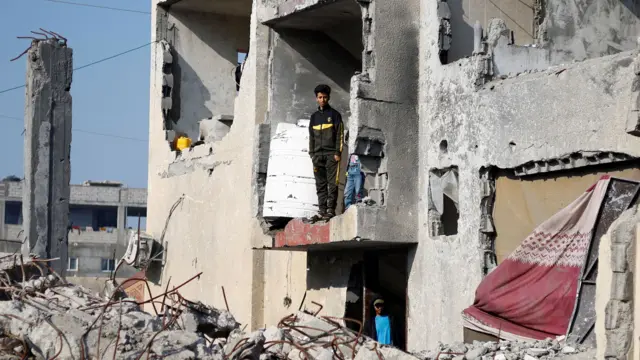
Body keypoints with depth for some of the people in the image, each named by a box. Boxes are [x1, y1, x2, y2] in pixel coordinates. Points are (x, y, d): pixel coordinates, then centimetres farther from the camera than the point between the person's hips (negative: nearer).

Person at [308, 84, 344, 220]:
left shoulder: (334, 114, 4)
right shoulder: (314, 116, 17)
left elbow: (340, 134, -1)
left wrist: (338, 152, -9)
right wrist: (312, 154, 12)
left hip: (331, 154, -5)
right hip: (318, 155, 5)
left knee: (332, 183, -8)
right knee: (320, 184, 4)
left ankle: (331, 209, -8)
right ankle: (322, 210, 6)